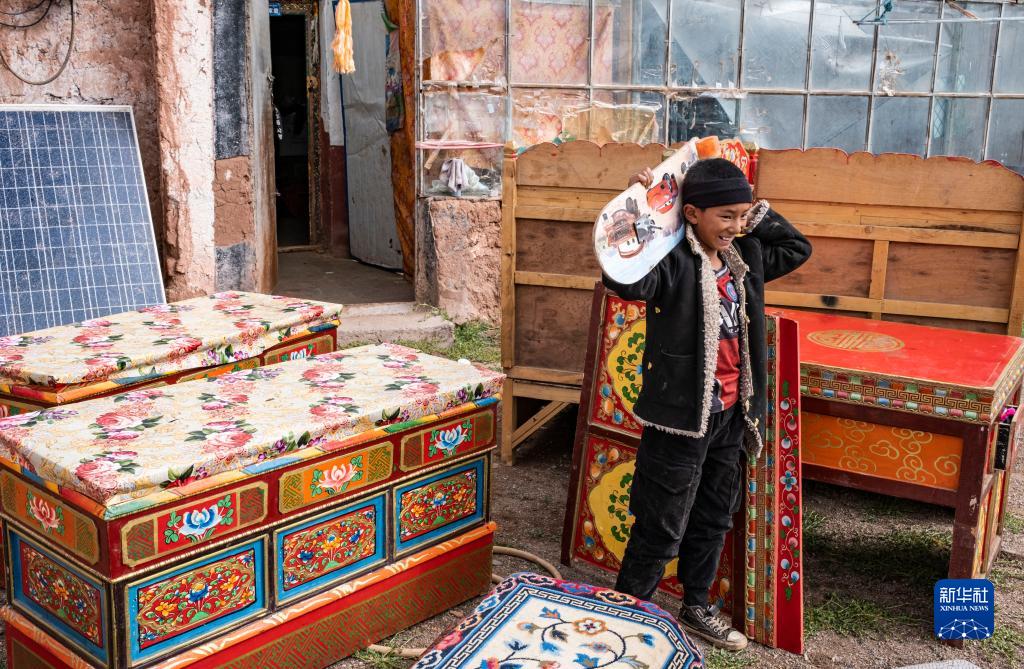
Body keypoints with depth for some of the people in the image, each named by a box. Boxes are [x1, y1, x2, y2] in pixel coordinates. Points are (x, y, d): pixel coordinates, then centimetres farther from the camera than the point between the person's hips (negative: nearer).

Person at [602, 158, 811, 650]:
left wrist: (757, 213, 8)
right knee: (661, 531, 4)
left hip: (731, 415, 8)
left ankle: (695, 608, 40)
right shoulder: (674, 261, -18)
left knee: (713, 521, 21)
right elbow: (625, 280, -37)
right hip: (682, 417, -8)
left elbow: (798, 248, 21)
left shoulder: (744, 257, 6)